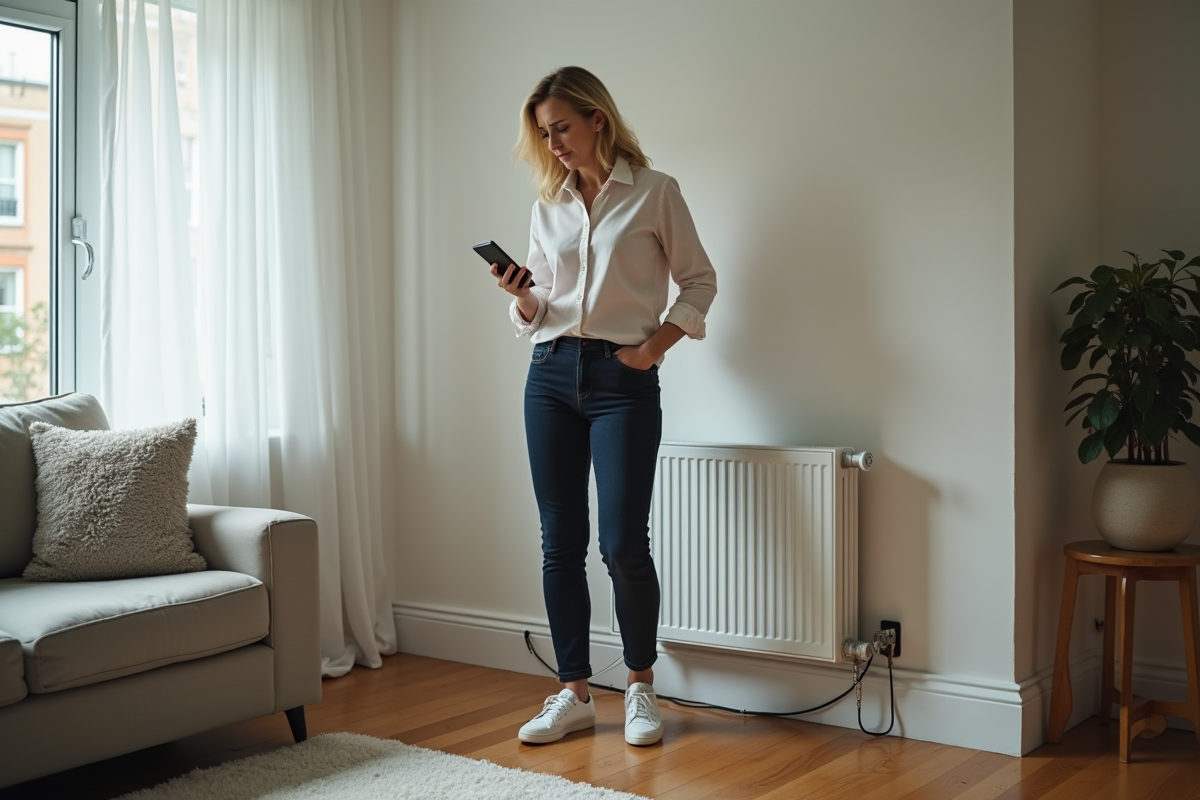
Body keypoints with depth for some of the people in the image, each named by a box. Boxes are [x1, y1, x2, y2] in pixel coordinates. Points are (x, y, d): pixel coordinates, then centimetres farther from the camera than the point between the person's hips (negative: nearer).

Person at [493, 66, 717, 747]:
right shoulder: (549, 205, 14)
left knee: (624, 543, -8)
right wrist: (521, 294, -5)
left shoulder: (655, 193, 1)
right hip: (551, 375, 5)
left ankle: (641, 687, 14)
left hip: (623, 380, -4)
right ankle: (575, 693, 15)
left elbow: (699, 281, 3)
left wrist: (654, 346, -8)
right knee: (561, 542, 4)